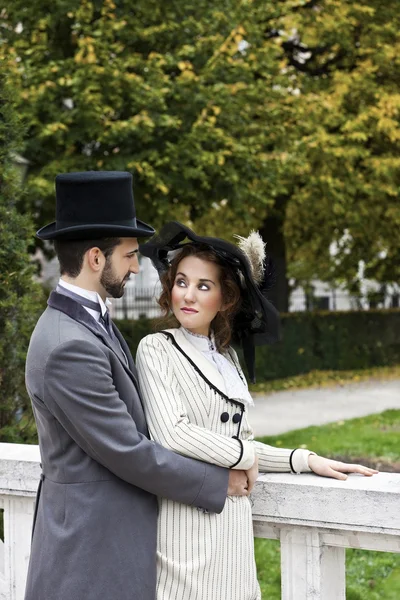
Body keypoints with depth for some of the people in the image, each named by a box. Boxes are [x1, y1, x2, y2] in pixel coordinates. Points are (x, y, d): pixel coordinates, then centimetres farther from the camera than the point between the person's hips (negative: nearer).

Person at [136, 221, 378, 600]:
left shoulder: (227, 356, 13)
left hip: (231, 524, 6)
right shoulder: (157, 349, -6)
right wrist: (246, 456, -7)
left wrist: (306, 461, 7)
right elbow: (172, 434, -18)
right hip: (185, 522, -6)